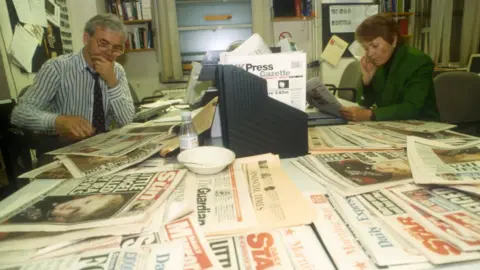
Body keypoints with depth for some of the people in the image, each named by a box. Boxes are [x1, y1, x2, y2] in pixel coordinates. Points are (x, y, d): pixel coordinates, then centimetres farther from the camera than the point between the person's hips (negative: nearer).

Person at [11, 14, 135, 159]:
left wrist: (112, 81, -17)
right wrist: (60, 120, -34)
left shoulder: (118, 72, 1)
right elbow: (20, 112, -16)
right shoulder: (57, 68, -10)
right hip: (60, 146, -2)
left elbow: (126, 120, -7)